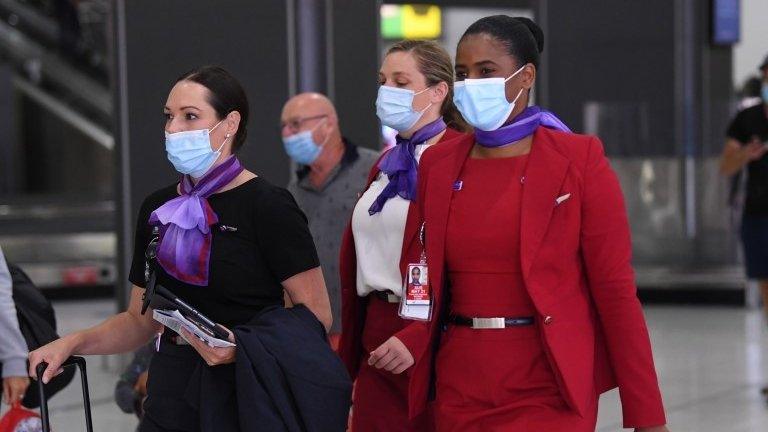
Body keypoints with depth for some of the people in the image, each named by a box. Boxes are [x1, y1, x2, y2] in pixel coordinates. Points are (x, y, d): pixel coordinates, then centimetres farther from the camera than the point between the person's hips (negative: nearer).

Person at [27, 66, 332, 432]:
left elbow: (317, 316, -12)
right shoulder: (158, 209, 9)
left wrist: (243, 347, -25)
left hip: (245, 394, -5)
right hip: (172, 393, 5)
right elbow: (141, 320, 15)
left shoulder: (267, 206, -9)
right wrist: (74, 343, -1)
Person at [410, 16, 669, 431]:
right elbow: (430, 287, 14)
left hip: (548, 394, -4)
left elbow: (615, 289, -7)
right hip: (459, 393, 4)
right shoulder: (437, 164, 8)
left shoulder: (579, 160, -4)